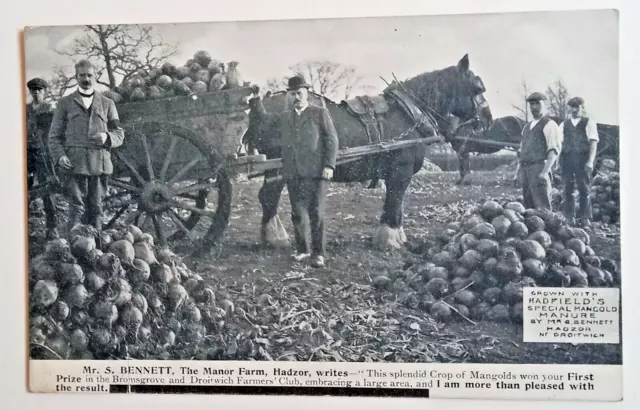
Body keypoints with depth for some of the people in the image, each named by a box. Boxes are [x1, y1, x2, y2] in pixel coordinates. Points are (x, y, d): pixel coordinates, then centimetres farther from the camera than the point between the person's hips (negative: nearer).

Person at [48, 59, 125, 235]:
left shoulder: (107, 104, 15)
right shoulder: (65, 103, 12)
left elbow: (119, 135, 14)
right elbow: (54, 135, 10)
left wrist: (107, 137, -9)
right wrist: (60, 156, -8)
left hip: (100, 165, 1)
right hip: (75, 164, -1)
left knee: (96, 209, 1)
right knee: (77, 209, -8)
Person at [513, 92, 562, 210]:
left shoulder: (549, 125, -1)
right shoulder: (527, 127, 21)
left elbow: (554, 151, -10)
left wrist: (545, 171, -20)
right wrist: (518, 170, 14)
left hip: (539, 169, -7)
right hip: (525, 169, 7)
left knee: (542, 207, -10)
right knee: (529, 207, 8)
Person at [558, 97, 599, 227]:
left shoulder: (589, 123, 8)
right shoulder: (563, 124, 17)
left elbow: (593, 142, -1)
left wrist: (590, 161, -13)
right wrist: (558, 161, 0)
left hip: (583, 159, -2)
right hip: (567, 159, 3)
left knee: (585, 190, -2)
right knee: (568, 190, 2)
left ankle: (585, 220, 4)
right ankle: (569, 219, 8)